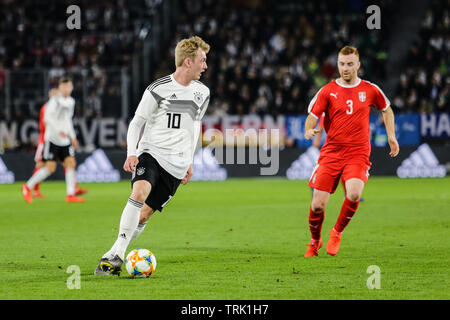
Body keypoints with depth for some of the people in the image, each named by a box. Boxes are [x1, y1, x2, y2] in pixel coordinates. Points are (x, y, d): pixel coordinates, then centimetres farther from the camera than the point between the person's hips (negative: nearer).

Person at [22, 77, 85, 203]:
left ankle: (71, 195, -5)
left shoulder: (70, 101, 14)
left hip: (65, 140, 7)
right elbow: (47, 117, -20)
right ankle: (28, 187, 7)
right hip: (52, 139, -7)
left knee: (71, 163, -6)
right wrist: (58, 131, -29)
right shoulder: (55, 100, -11)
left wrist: (73, 137, 21)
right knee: (50, 168, -9)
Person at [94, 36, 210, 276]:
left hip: (176, 165, 4)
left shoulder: (202, 93, 9)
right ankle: (116, 254, -31)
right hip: (151, 152, -4)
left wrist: (189, 161, 22)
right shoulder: (158, 90, -7)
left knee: (145, 214, -1)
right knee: (140, 191, -31)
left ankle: (115, 256, 14)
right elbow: (136, 123, -1)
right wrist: (131, 154, -15)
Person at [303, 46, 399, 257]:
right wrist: (309, 131, -22)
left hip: (358, 154, 0)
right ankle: (315, 241, 22)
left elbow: (386, 109, 25)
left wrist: (391, 135, 19)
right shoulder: (327, 91, 2)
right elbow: (312, 116, -1)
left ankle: (337, 233, -1)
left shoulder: (370, 90, 7)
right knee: (318, 204, -6)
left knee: (354, 195, -27)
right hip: (331, 152, 0)